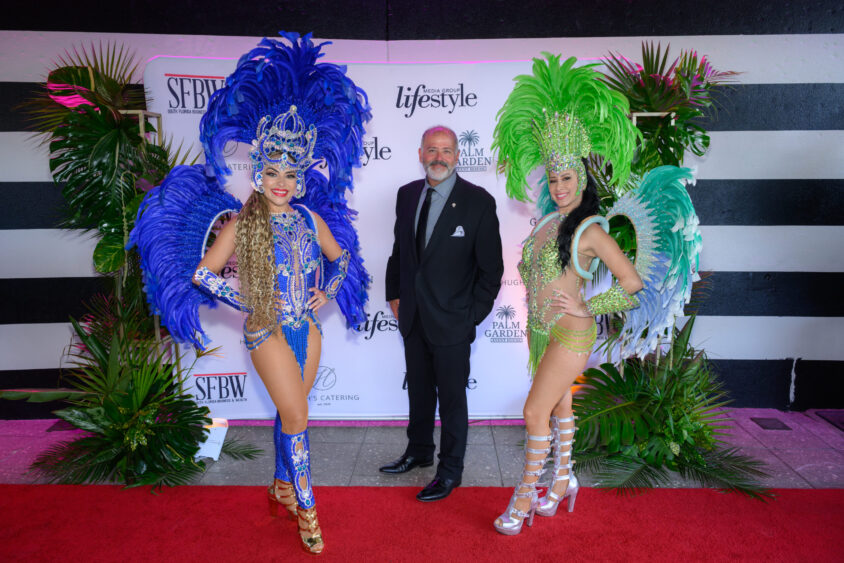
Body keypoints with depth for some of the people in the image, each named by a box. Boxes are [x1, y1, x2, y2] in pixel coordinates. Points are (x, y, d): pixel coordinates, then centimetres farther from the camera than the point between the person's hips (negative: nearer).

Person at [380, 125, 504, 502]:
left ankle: (450, 471, 27)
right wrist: (394, 294, 11)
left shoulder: (478, 202, -12)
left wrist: (473, 316, -10)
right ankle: (419, 452, 42)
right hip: (413, 317, 5)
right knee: (419, 390, 21)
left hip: (451, 322, -5)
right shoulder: (407, 195, 4)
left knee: (452, 398, 8)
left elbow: (491, 268, -9)